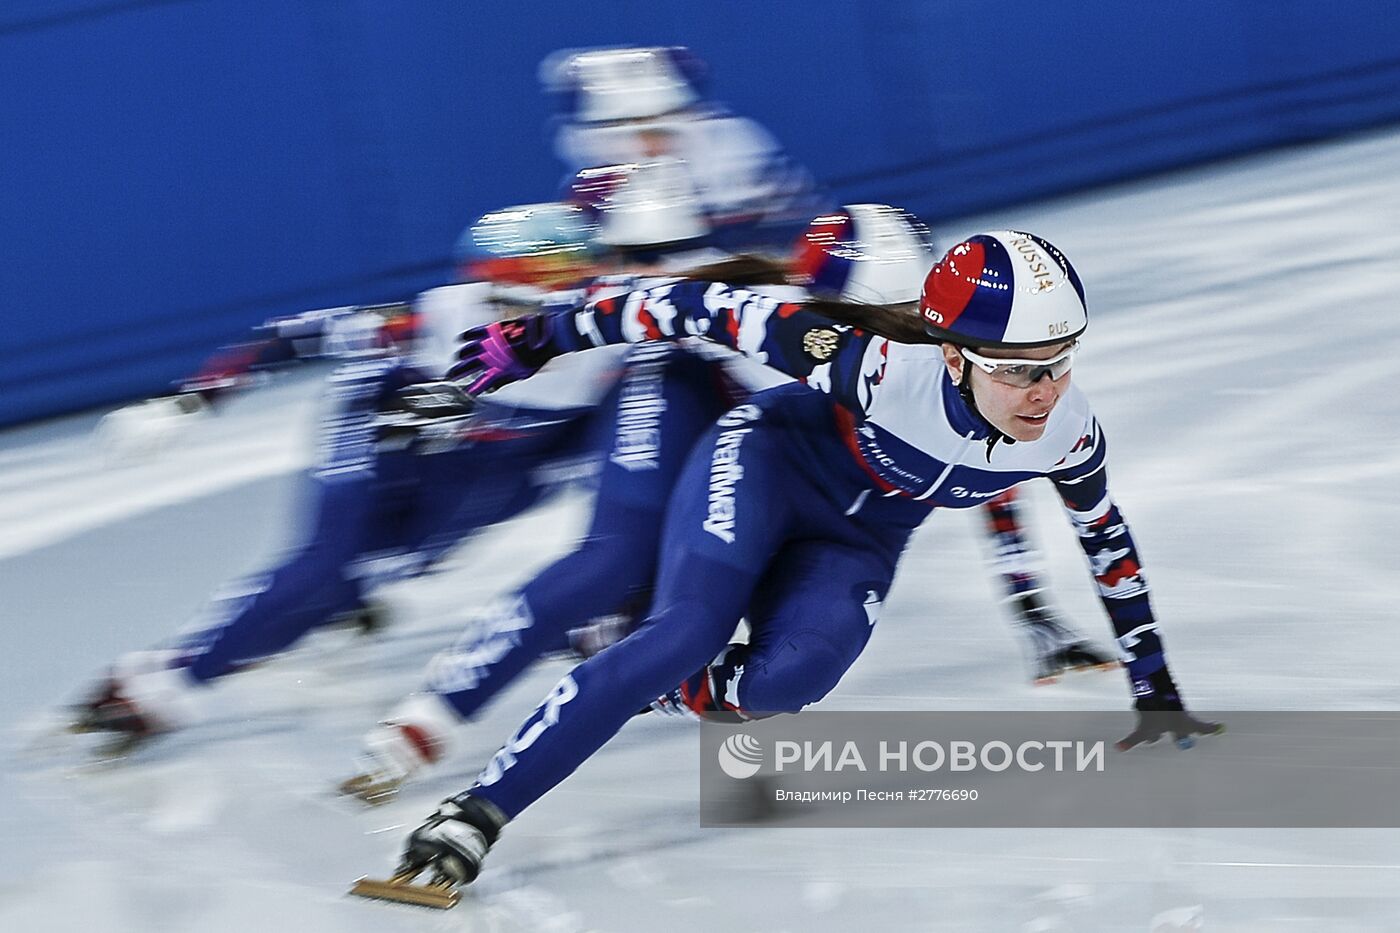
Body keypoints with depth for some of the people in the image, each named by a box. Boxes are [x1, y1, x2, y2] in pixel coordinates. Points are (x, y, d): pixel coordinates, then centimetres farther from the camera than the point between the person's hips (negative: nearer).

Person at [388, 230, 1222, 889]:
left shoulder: (1067, 433, -21)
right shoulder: (884, 369, -36)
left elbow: (1107, 537, 2)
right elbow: (722, 313, -28)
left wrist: (1154, 683, 10)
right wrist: (548, 338, -24)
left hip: (855, 541, 4)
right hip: (770, 462, -4)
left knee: (785, 682, -26)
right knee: (689, 631, -28)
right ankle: (476, 814, -29)